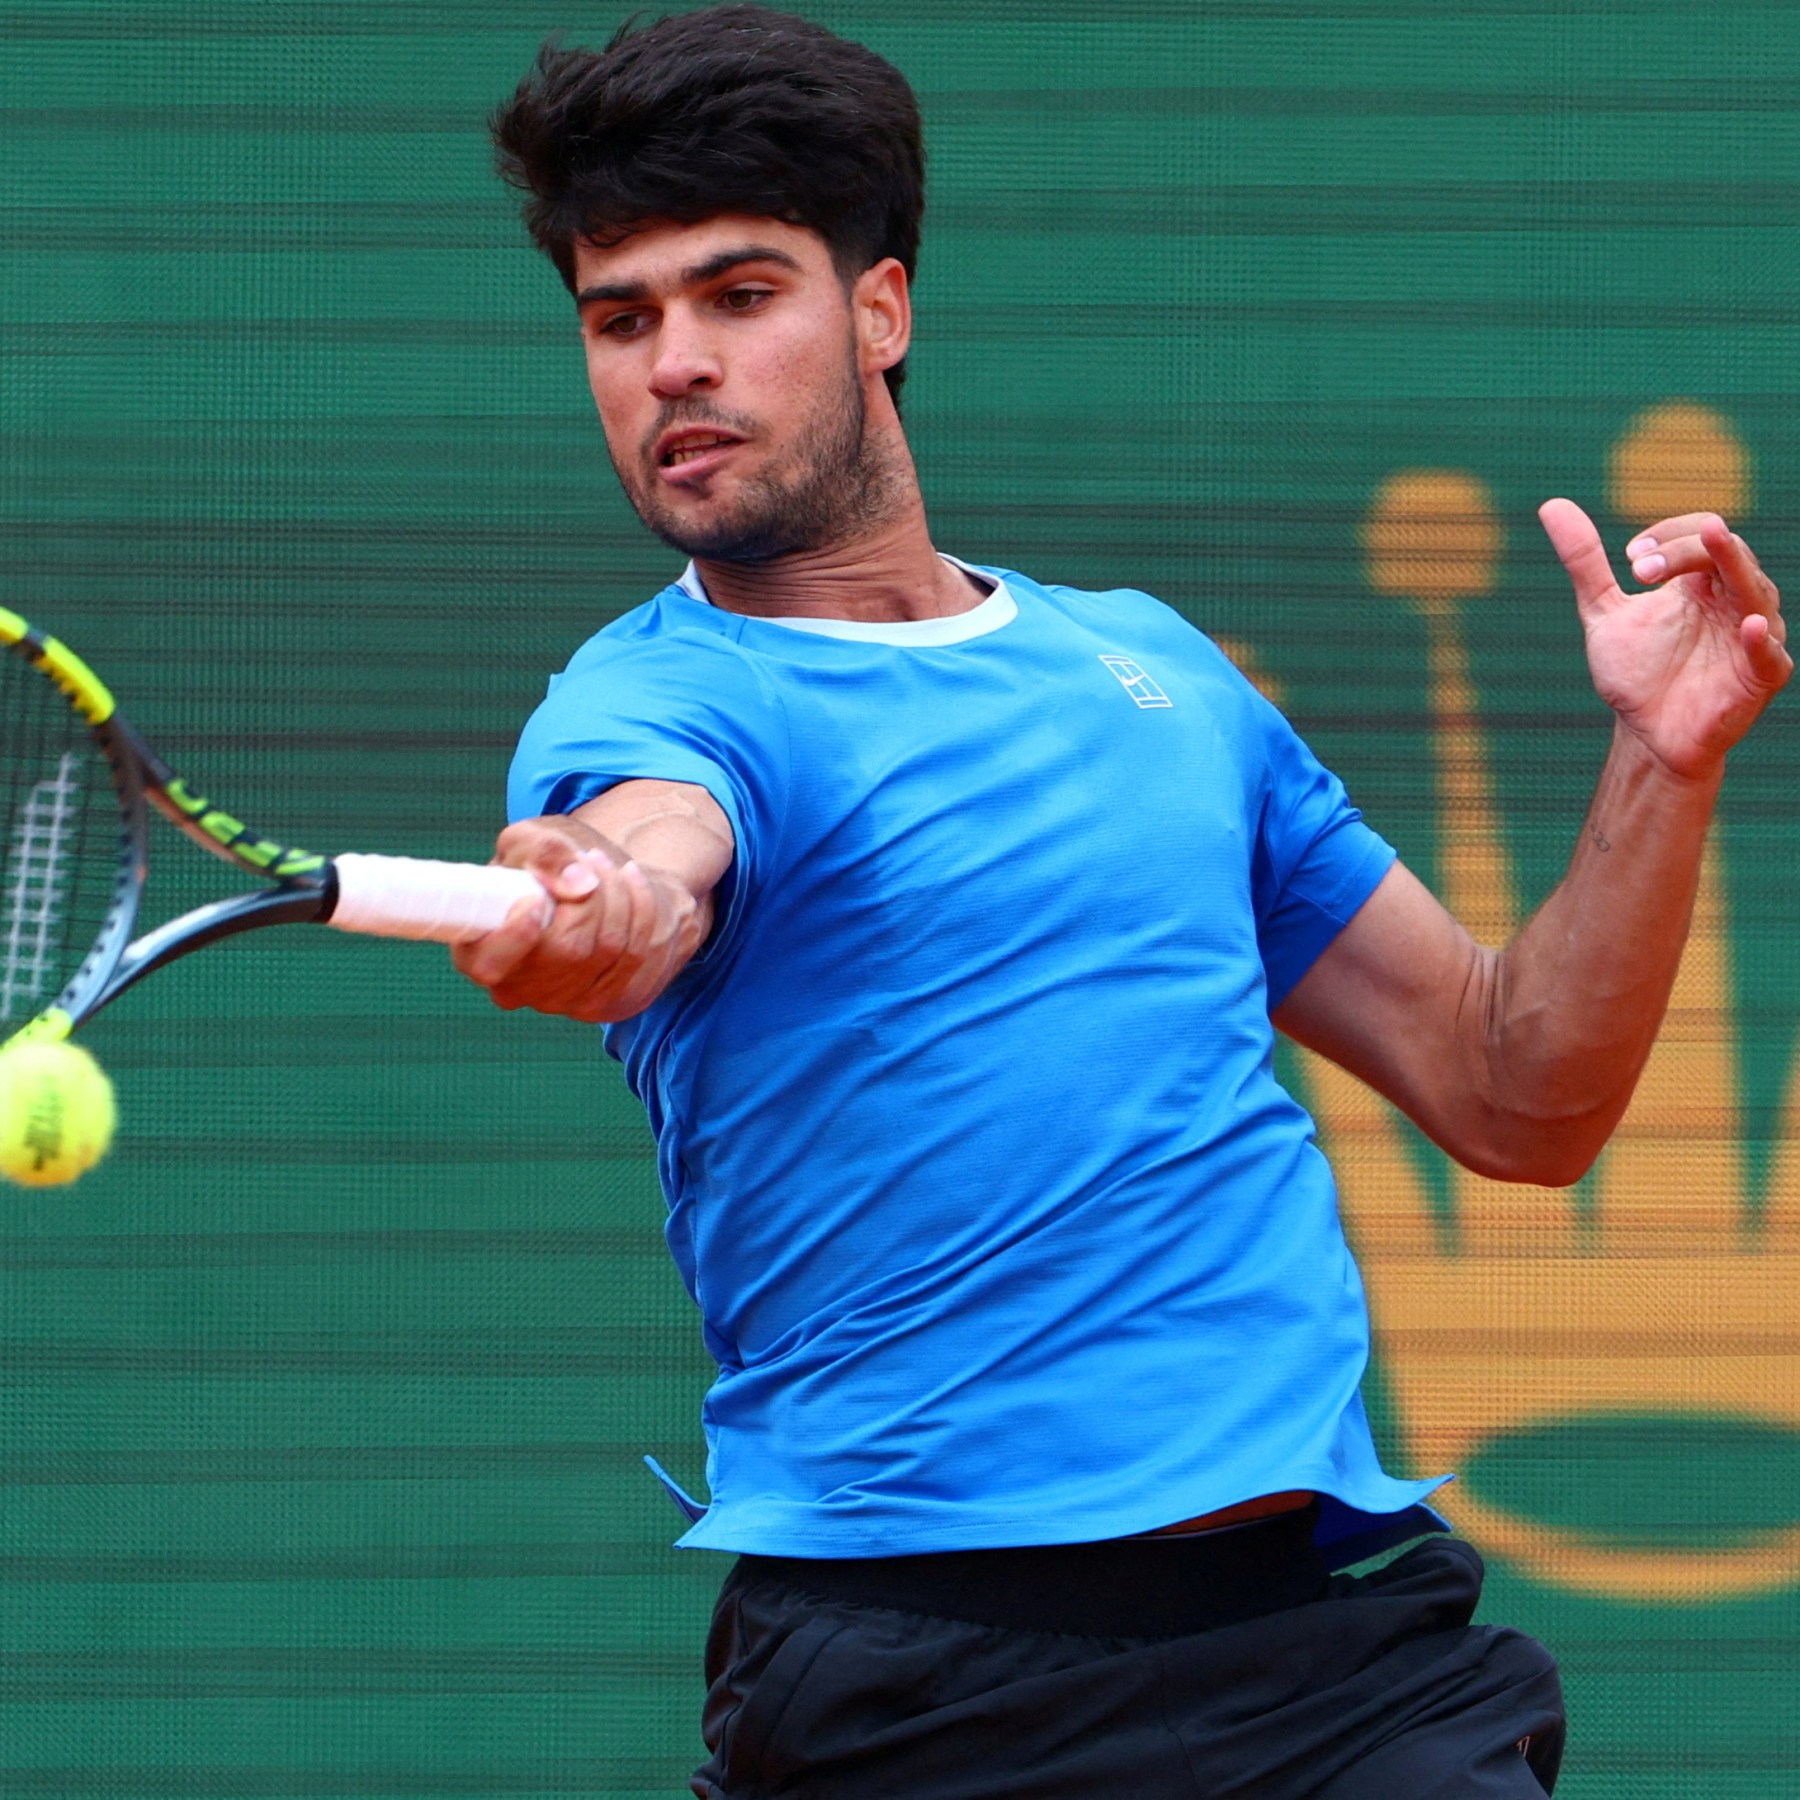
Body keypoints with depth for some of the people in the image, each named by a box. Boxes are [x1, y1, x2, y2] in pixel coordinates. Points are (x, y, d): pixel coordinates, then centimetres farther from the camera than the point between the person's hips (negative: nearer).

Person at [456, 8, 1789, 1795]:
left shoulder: (1149, 661, 19)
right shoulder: (658, 698, 2)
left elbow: (1514, 1104, 21)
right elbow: (642, 855, -25)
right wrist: (588, 914, -48)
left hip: (1341, 1619, 3)